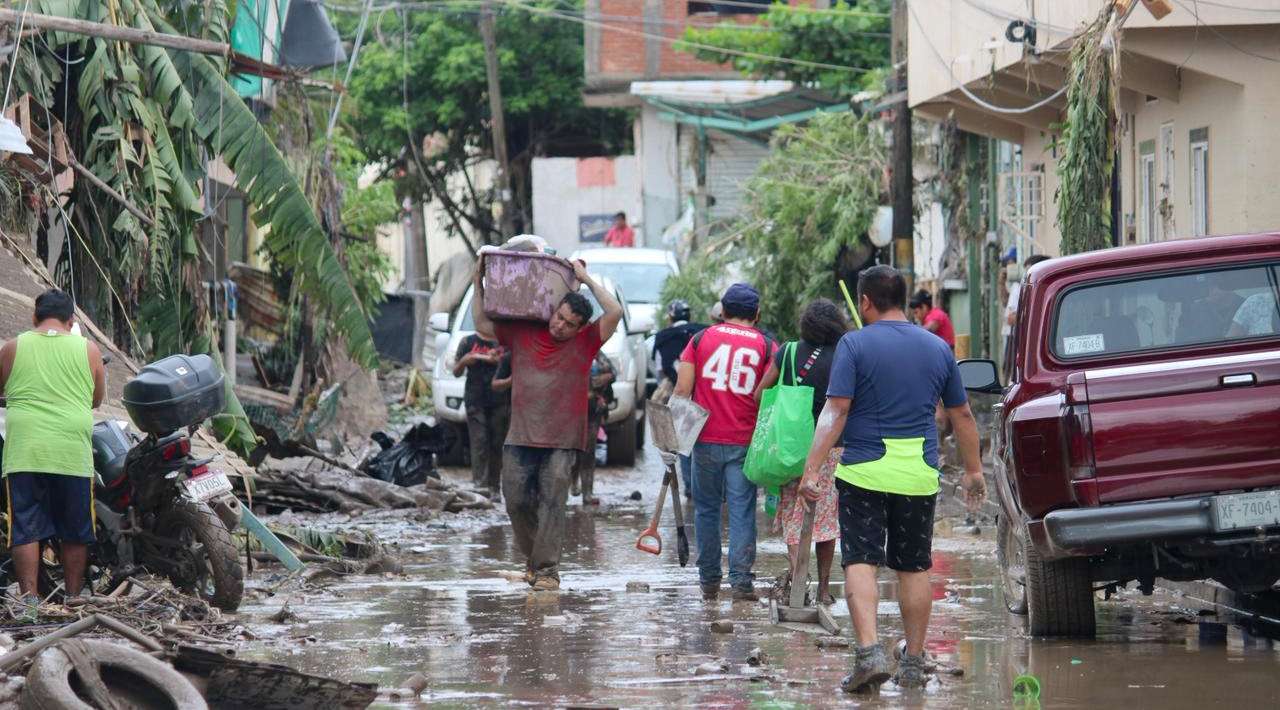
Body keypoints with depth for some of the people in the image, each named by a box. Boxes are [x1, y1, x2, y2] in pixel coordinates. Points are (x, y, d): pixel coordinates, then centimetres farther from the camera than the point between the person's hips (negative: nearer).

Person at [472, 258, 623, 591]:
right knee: (517, 502, 3)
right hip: (520, 439, 3)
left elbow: (614, 313, -8)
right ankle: (532, 558, 22)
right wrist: (479, 285, 11)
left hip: (561, 442, -3)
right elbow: (482, 323, 17)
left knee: (552, 504, -8)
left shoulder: (584, 342, 3)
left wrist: (586, 279, -2)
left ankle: (547, 570, -6)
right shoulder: (522, 333, 10)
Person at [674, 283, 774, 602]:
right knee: (742, 512, 0)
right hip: (744, 443, -1)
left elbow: (682, 389, 0)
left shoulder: (701, 339, 4)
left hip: (706, 440, 1)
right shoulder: (765, 346, 1)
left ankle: (709, 581, 15)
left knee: (706, 509, 11)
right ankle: (741, 581, -7)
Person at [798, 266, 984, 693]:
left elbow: (835, 413, -13)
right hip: (918, 476, 3)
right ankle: (914, 663, 15)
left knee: (860, 562, -3)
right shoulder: (937, 349, 8)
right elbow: (961, 415, 16)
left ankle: (869, 650, -20)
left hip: (863, 472, -3)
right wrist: (973, 470, 26)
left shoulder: (854, 345, -5)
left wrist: (812, 468, -14)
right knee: (914, 567, 11)